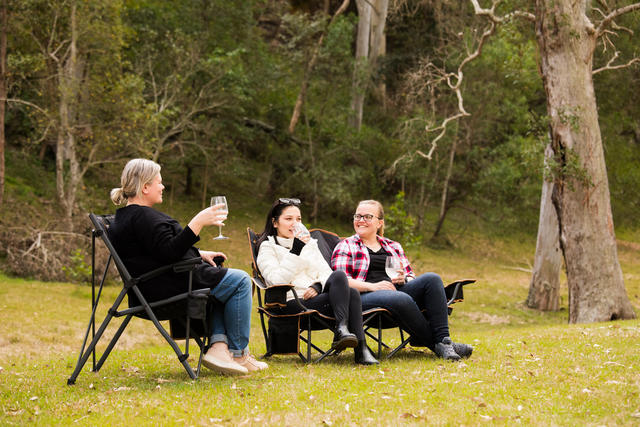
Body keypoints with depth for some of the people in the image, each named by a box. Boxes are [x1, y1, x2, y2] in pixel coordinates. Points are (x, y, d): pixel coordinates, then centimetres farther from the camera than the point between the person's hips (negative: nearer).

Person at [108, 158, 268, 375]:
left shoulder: (124, 216, 17)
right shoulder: (143, 216, -18)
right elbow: (169, 253, -27)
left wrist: (199, 254, 18)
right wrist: (198, 223, -27)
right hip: (168, 289, -11)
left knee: (226, 284, 27)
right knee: (240, 281, -2)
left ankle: (219, 346, 6)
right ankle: (238, 354, 4)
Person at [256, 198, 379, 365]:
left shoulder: (310, 243, 26)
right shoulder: (267, 247, 7)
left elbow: (326, 272, 17)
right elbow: (276, 281, -9)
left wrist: (319, 285, -7)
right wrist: (294, 252, -14)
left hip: (316, 297, 6)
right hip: (292, 304, -6)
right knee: (350, 295, -29)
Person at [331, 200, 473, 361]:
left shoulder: (393, 246, 26)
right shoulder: (345, 247, 13)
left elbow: (411, 277, 23)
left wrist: (403, 280, -3)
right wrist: (372, 286, -16)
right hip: (364, 296, -5)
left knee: (431, 278, -22)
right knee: (402, 299, -38)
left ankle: (443, 339, -34)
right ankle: (436, 346, -29)